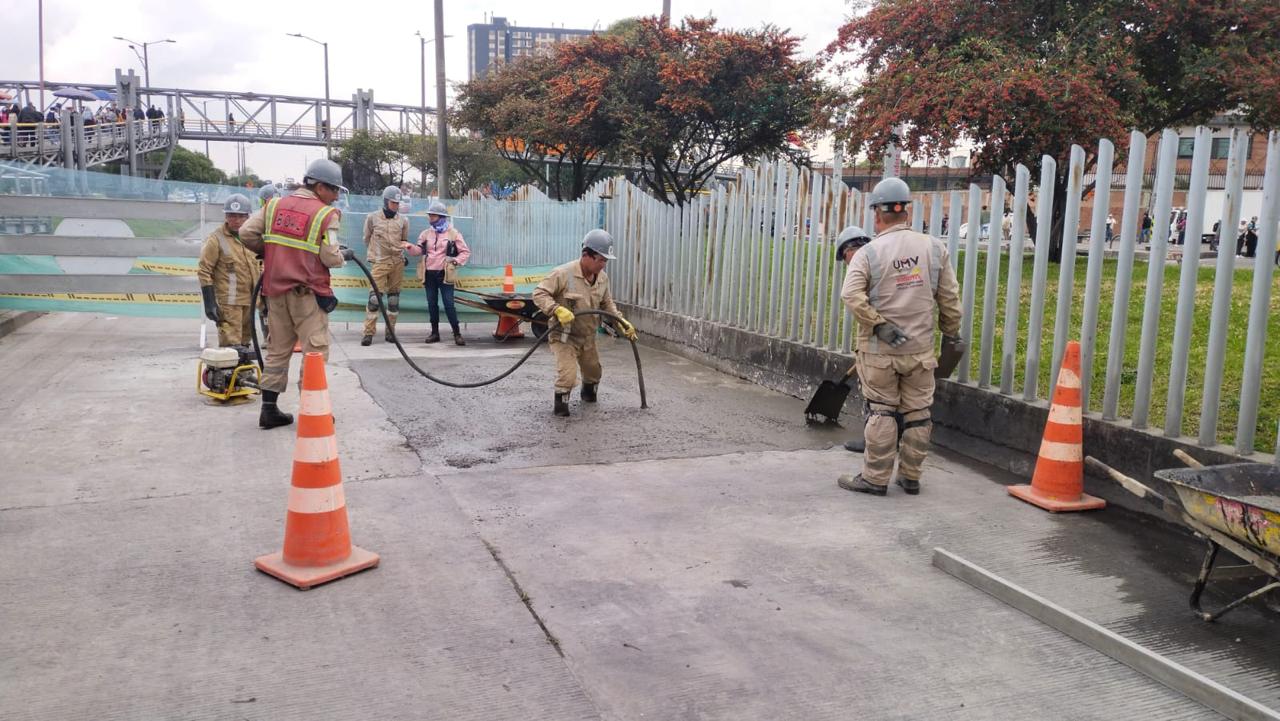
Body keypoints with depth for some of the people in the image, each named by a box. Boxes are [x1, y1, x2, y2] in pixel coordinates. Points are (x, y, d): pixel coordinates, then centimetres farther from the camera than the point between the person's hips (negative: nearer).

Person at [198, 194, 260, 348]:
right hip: (228, 303, -7)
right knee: (231, 345, -12)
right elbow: (204, 272, -10)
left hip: (248, 301, 7)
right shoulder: (216, 239, -8)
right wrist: (209, 303, -17)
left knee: (244, 344, 15)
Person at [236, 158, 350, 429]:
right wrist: (344, 255, 9)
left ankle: (269, 409, 17)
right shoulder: (326, 214, -9)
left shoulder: (275, 204, 7)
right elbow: (330, 258, -12)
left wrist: (267, 251, 19)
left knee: (277, 350, 14)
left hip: (276, 290, 6)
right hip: (307, 293, -6)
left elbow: (246, 233, 2)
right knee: (315, 351, 3)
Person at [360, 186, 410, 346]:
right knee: (375, 297, -10)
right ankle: (369, 332, -7)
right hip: (379, 263, -3)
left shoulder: (403, 220, 6)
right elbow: (367, 239, 11)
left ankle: (390, 331, 13)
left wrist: (399, 252, 6)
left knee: (394, 297, 6)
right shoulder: (372, 218, -1)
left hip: (398, 263, 3)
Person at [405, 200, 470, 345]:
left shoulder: (453, 233, 0)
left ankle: (457, 334, -1)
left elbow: (465, 252, 2)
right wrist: (410, 247, -17)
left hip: (444, 274, -4)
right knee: (432, 304, 8)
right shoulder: (426, 233, 10)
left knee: (449, 304, -7)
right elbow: (419, 250, 3)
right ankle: (435, 332, 18)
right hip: (429, 273, 4)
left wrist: (456, 260, -13)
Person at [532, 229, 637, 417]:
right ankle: (560, 402, 7)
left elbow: (607, 303, 10)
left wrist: (622, 322, -3)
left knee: (594, 371, 23)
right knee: (567, 373, -20)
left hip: (588, 336, 7)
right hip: (564, 335, -6)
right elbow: (539, 293, -22)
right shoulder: (563, 273, -24)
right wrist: (557, 310, -37)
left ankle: (588, 393, 54)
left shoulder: (603, 277, -3)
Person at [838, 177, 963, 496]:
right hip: (920, 349, 3)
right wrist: (951, 333, 16)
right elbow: (949, 297, 5)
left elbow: (851, 295, -21)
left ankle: (876, 478, 11)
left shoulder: (869, 253, -8)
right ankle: (910, 477, 20)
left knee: (881, 412, 6)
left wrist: (878, 325, -14)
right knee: (917, 413, 11)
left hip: (880, 350, -2)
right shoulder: (933, 248, 1)